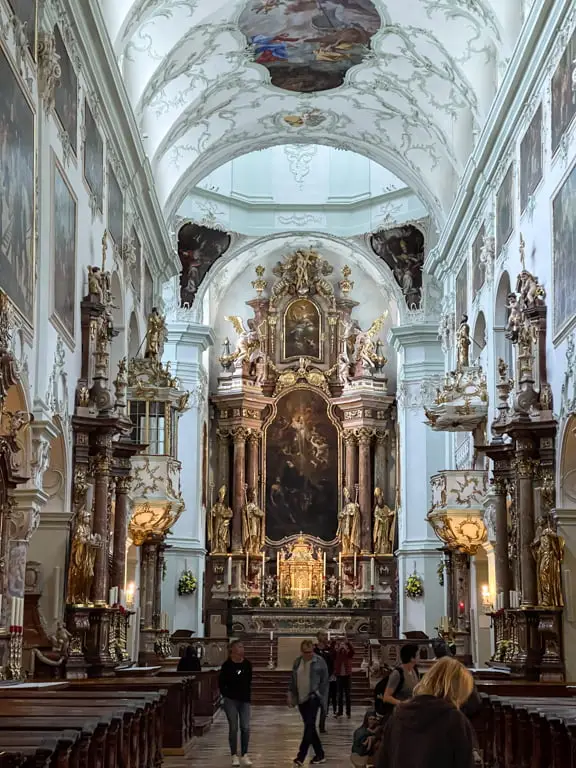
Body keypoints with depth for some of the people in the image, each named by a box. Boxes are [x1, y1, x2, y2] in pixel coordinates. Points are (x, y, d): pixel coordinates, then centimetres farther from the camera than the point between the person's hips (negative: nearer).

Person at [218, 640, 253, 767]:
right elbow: (221, 682, 0)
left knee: (246, 728, -1)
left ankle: (245, 754, 9)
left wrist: (248, 696, 5)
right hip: (231, 700, -3)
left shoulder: (247, 664, 3)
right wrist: (226, 695, -5)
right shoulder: (227, 665, -8)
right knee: (233, 728, 1)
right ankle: (234, 755, 9)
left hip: (244, 700, 3)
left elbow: (249, 682, 11)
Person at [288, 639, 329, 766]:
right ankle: (320, 755, 19)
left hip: (313, 697, -6)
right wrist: (291, 694, 10)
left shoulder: (319, 661, -6)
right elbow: (293, 680, 16)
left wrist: (323, 699, -8)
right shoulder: (297, 661, 9)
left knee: (309, 726, -13)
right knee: (309, 727, 9)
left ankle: (301, 756, -16)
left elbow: (324, 682, -5)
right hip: (301, 698, 6)